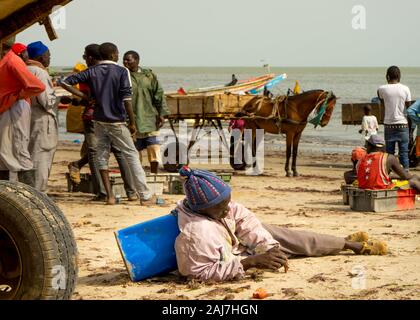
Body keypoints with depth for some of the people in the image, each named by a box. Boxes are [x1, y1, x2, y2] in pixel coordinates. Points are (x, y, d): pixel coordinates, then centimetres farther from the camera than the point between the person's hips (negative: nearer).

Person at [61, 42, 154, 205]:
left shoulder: (92, 71, 3)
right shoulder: (121, 71, -8)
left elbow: (66, 83, 0)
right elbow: (126, 99, -14)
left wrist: (85, 97, 3)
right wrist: (132, 123, -6)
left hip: (99, 121, 4)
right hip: (117, 122, -4)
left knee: (102, 156, 11)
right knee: (132, 156, 2)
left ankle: (109, 195, 6)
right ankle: (145, 196, 1)